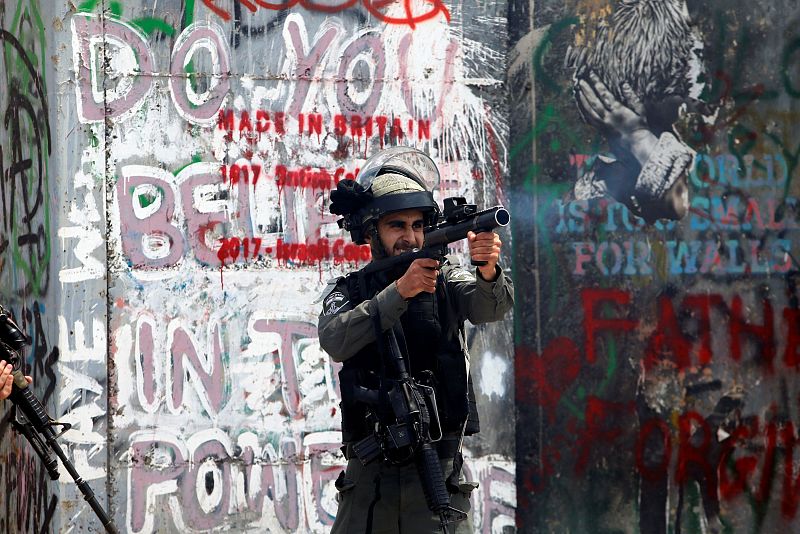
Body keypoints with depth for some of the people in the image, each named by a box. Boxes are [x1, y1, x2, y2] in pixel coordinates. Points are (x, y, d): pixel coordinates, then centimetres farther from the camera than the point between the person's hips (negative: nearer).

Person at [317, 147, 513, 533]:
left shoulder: (445, 278, 8)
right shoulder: (345, 291, 8)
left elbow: (490, 308, -12)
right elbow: (335, 341, -13)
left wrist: (488, 271, -35)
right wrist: (400, 290, -23)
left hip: (438, 471, -1)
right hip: (369, 475, 1)